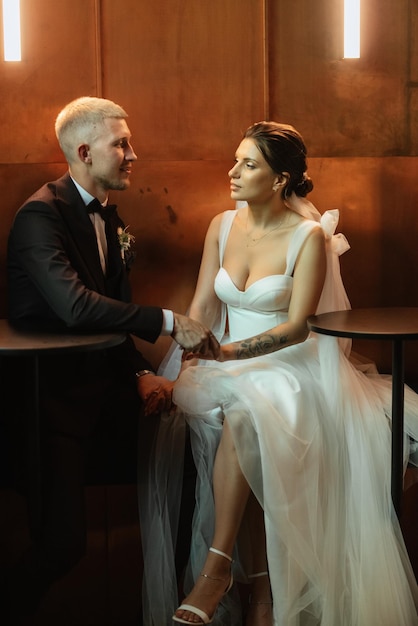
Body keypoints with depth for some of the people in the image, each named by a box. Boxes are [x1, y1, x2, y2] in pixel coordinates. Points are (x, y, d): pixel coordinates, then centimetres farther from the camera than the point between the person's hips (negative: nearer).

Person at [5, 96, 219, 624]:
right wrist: (168, 322, -28)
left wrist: (141, 373, -2)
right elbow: (74, 305, -29)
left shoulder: (109, 217, 12)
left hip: (103, 377, 8)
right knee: (64, 542, -17)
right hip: (53, 388, -8)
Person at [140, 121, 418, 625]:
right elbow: (202, 307, 7)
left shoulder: (310, 237, -7)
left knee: (245, 413, -36)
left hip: (288, 367, -4)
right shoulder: (222, 226, 8)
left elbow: (297, 327, -13)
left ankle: (218, 565, -30)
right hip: (229, 365, 4)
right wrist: (189, 363, -10)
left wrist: (229, 352, -25)